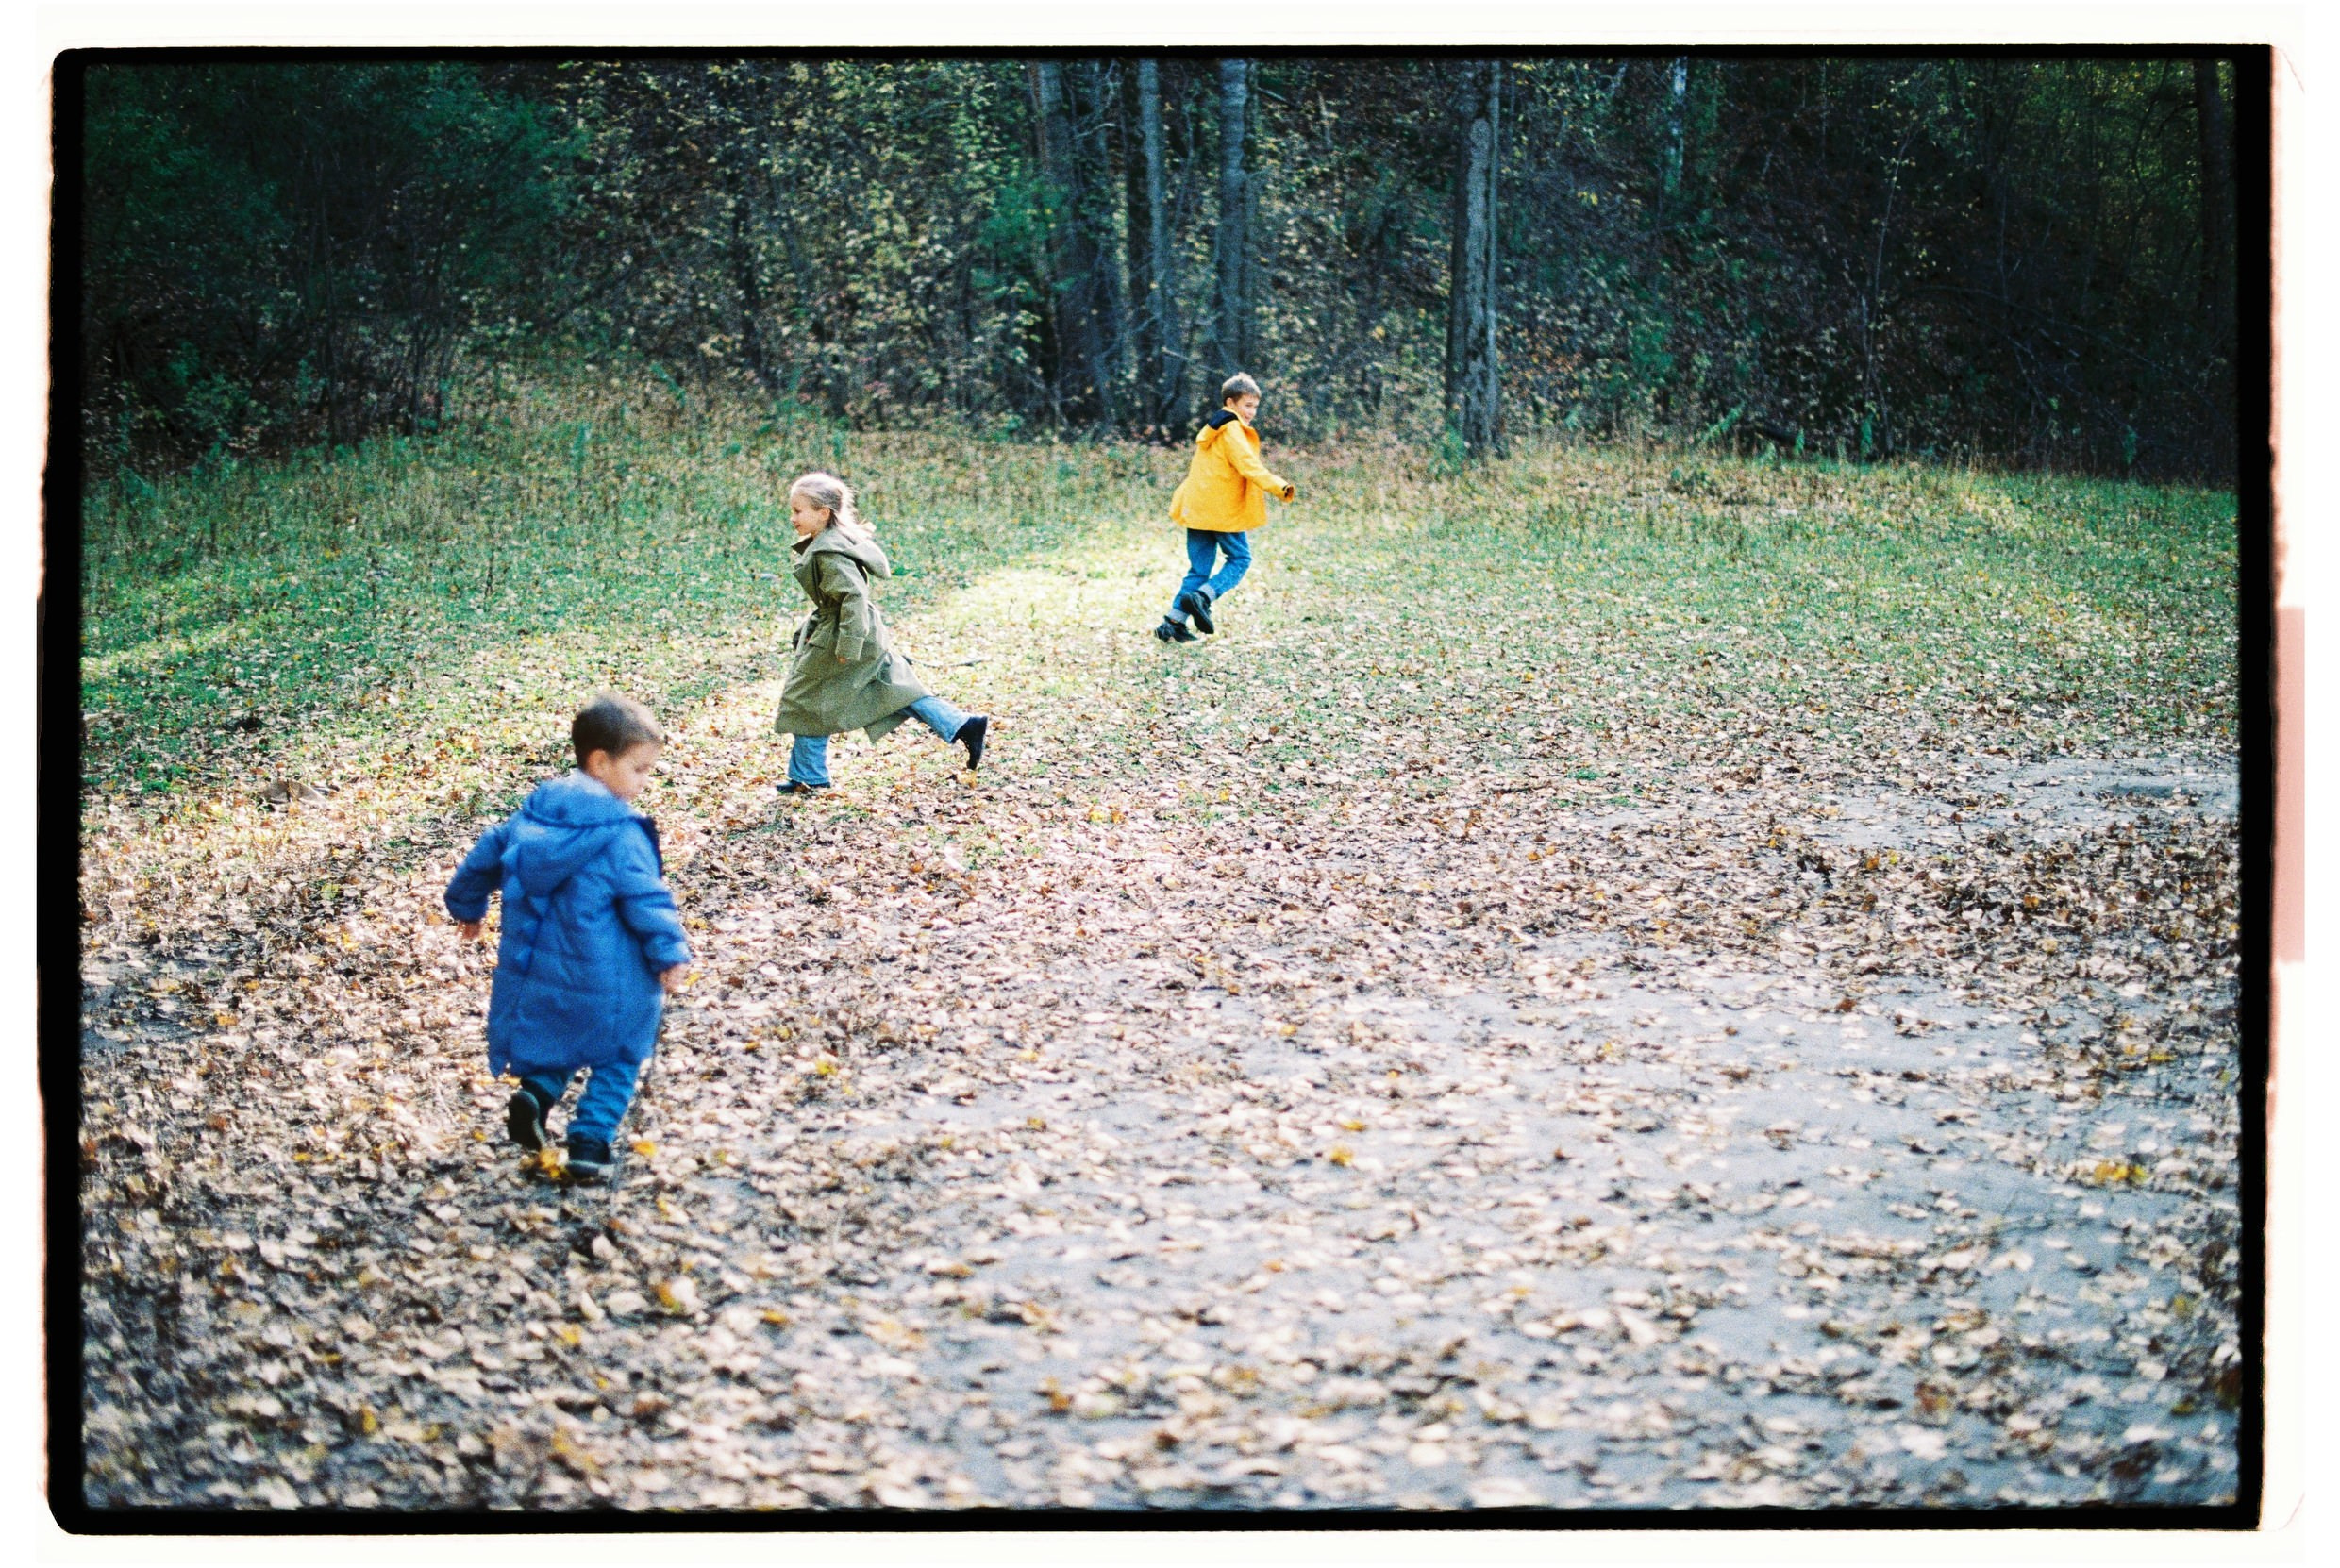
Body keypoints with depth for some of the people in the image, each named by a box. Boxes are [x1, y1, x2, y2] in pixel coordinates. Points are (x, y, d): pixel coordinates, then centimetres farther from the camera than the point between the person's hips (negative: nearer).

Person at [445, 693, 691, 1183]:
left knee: (557, 1044, 26)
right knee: (617, 1059, 12)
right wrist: (670, 953, -8)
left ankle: (536, 1091, 0)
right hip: (604, 980, -5)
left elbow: (488, 853, 14)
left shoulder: (535, 811, 3)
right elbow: (646, 899, -18)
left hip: (537, 969, 6)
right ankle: (591, 1138, 2)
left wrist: (467, 904, 30)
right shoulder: (621, 834, -17)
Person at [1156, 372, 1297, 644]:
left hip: (1198, 510, 8)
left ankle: (1174, 622, 4)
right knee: (1240, 559, 5)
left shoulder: (1212, 428, 18)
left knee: (1199, 568, 10)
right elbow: (1248, 465, -23)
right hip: (1224, 511, -8)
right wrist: (1279, 488, -28)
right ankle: (1203, 597, -14)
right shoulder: (1232, 430, -11)